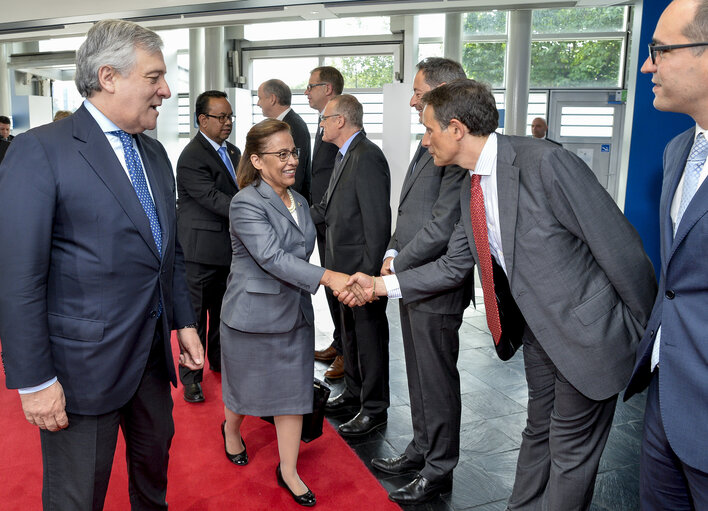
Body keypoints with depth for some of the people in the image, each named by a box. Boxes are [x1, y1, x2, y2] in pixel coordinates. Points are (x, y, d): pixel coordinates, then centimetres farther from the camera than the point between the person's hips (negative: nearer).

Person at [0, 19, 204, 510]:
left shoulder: (155, 154, 9)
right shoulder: (40, 151, -14)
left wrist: (184, 322, 12)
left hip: (153, 354, 7)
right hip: (84, 364, -6)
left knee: (155, 461, 24)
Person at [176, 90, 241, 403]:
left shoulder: (233, 151, 12)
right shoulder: (191, 157, -15)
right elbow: (214, 199, -24)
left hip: (229, 247, 8)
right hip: (201, 249, -8)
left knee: (223, 308, 20)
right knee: (196, 313, 1)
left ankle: (219, 360, 37)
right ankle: (190, 376, 14)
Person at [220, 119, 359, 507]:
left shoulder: (299, 202, 7)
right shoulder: (246, 204, -17)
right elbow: (272, 258, -27)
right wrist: (327, 277, -34)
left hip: (294, 314, 6)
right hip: (253, 314, -6)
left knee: (293, 391, 9)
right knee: (248, 386, 15)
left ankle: (288, 471, 23)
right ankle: (231, 430, 47)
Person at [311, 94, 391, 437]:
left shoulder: (368, 157, -20)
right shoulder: (345, 155, 12)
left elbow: (377, 220, -24)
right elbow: (328, 206, 18)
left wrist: (369, 272, -24)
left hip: (363, 266, -10)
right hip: (345, 266, 10)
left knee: (369, 335, 4)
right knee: (350, 331, 22)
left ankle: (374, 409, 19)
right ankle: (354, 392, 40)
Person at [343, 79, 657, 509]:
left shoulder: (544, 162, -24)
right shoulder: (471, 187, 3)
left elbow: (620, 244, -20)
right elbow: (453, 266, 10)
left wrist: (646, 329, -12)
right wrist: (381, 284, 6)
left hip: (589, 332, -8)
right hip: (541, 331, 8)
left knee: (571, 453, 9)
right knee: (538, 431, 24)